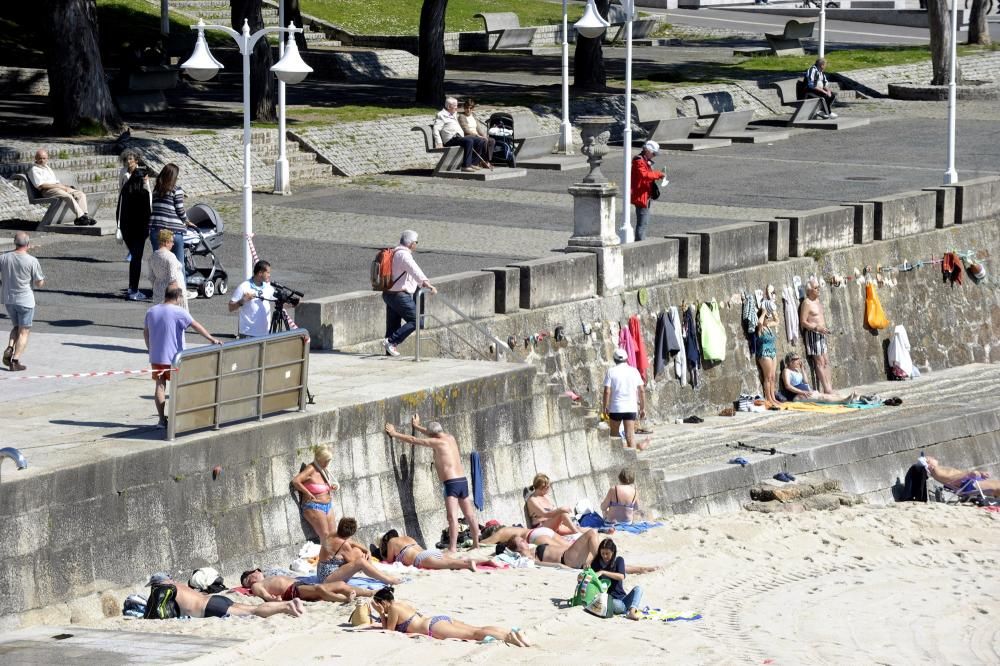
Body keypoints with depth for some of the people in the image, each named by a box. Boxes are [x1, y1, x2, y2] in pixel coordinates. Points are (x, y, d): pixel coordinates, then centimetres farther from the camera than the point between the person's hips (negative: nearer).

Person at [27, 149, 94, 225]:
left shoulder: (47, 167, 28)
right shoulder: (34, 170, 0)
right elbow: (40, 185, -13)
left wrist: (64, 186, 5)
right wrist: (58, 186, -12)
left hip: (58, 187, 9)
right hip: (47, 191, -9)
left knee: (81, 194, -10)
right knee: (68, 196, -33)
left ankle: (85, 215, -23)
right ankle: (80, 217, -36)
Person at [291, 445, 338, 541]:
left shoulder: (322, 469, 10)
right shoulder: (311, 470, -15)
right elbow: (295, 481, -28)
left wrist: (331, 487, 6)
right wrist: (308, 493, -20)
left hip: (328, 506, 8)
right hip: (314, 507, -8)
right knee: (325, 537, -15)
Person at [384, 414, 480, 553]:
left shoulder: (437, 442, -7)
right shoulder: (450, 438, 15)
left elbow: (413, 440, -3)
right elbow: (434, 434, 35)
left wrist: (394, 434, 8)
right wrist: (417, 426, 47)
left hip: (451, 483, -8)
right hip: (463, 480, 8)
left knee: (452, 516, -16)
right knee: (469, 515, 15)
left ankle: (452, 549, -25)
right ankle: (476, 545, 24)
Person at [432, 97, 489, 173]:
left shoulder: (454, 115, 28)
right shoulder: (441, 115, 0)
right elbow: (436, 130, -10)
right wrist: (439, 143, -21)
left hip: (460, 137, 9)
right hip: (451, 140, -9)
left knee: (481, 141, -1)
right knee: (469, 141, -34)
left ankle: (473, 163, 0)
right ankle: (466, 166, -36)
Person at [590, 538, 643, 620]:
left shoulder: (619, 561, 4)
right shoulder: (596, 563, 5)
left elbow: (621, 576, -15)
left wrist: (603, 572, -25)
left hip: (621, 598, 2)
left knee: (638, 589, -26)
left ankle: (632, 611, -41)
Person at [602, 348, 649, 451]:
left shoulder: (611, 371, -3)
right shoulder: (634, 371, 4)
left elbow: (607, 391, -8)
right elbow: (642, 390, 4)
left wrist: (605, 407, 1)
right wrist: (643, 408, 11)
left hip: (616, 408, -1)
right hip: (631, 408, 1)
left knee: (614, 433, 15)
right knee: (630, 433, -2)